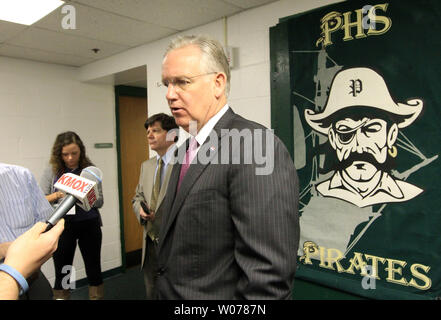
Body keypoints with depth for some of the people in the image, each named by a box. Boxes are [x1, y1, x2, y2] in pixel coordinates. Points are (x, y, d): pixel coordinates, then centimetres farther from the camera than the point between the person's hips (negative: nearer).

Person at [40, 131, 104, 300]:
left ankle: (96, 296, 29)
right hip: (62, 225, 0)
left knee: (94, 268, 11)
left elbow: (99, 201, -3)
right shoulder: (52, 171, -1)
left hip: (89, 224, 0)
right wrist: (58, 195, -18)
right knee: (62, 272, 10)